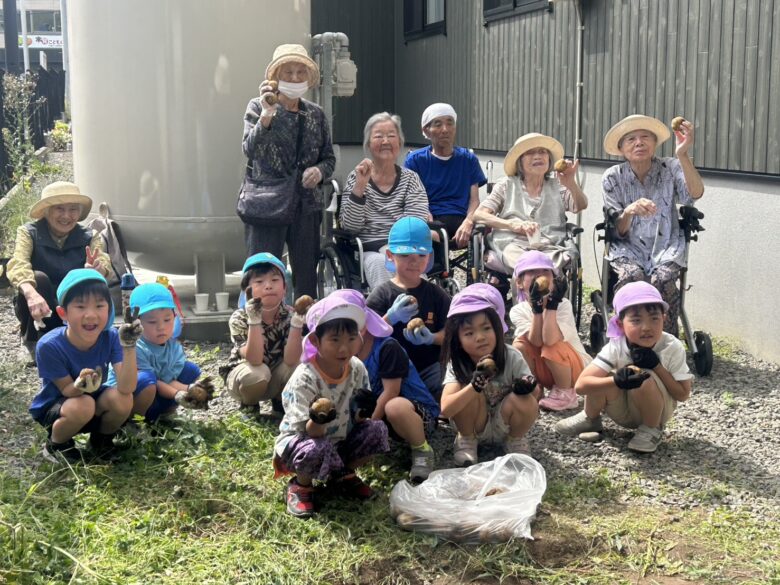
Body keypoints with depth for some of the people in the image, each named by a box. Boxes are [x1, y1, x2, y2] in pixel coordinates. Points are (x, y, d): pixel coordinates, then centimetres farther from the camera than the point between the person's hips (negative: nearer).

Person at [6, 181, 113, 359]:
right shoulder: (29, 233, -12)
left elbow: (105, 264, -24)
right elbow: (18, 264, -31)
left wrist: (99, 269, -51)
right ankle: (33, 341, -10)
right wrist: (31, 293, -53)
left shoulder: (89, 237, -6)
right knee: (38, 278, -30)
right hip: (39, 312, -1)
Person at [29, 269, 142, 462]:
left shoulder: (111, 337, -22)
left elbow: (126, 388, -30)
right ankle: (56, 444, -2)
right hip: (52, 407, -3)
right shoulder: (49, 346, -29)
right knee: (83, 406, -35)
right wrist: (80, 385, -45)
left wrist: (129, 346, -44)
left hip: (94, 399, 3)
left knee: (122, 399, -28)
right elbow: (67, 391, -20)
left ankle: (102, 439, 5)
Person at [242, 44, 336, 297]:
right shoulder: (259, 107, 0)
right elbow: (250, 150, -14)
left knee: (307, 279, 7)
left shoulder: (316, 114, 12)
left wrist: (319, 171, -4)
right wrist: (266, 115, -27)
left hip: (305, 206, 4)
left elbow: (329, 157, 18)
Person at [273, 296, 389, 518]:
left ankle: (344, 476, 9)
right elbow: (310, 432, -27)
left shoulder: (357, 369, -9)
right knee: (318, 449, -38)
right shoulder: (305, 379, -26)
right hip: (299, 441, -6)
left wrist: (364, 410, -26)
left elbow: (357, 419, -3)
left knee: (377, 430, -16)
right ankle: (301, 485, -4)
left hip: (339, 438, 6)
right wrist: (318, 419, -49)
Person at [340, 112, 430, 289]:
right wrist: (360, 186, -12)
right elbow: (350, 226, -2)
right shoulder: (356, 178, 10)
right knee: (379, 263, -34)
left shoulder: (411, 179, 12)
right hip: (370, 252, 0)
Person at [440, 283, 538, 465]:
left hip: (504, 425, 1)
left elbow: (536, 395, -13)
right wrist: (475, 384, -49)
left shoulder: (512, 357, -18)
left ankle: (515, 439, 0)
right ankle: (467, 439, -4)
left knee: (526, 402, -31)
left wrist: (527, 387, -38)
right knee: (470, 393, -31)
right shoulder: (457, 364, -20)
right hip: (474, 425, 0)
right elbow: (446, 409, -33)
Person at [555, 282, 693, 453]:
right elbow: (580, 385, -30)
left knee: (645, 379, -31)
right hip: (624, 411, 2)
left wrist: (657, 366, -29)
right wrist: (617, 380, -47)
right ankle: (590, 419, 4)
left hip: (656, 411, -2)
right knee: (605, 377, -26)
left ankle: (652, 430, -5)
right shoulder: (616, 347, -23)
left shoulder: (673, 347, -23)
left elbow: (683, 394, -16)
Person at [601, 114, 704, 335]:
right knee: (632, 278, -33)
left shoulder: (670, 169, 2)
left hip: (666, 248, 0)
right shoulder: (613, 178, 3)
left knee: (662, 280, -32)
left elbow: (695, 193, -20)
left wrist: (683, 155, -35)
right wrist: (629, 211, -23)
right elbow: (617, 231, 0)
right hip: (628, 249, 0)